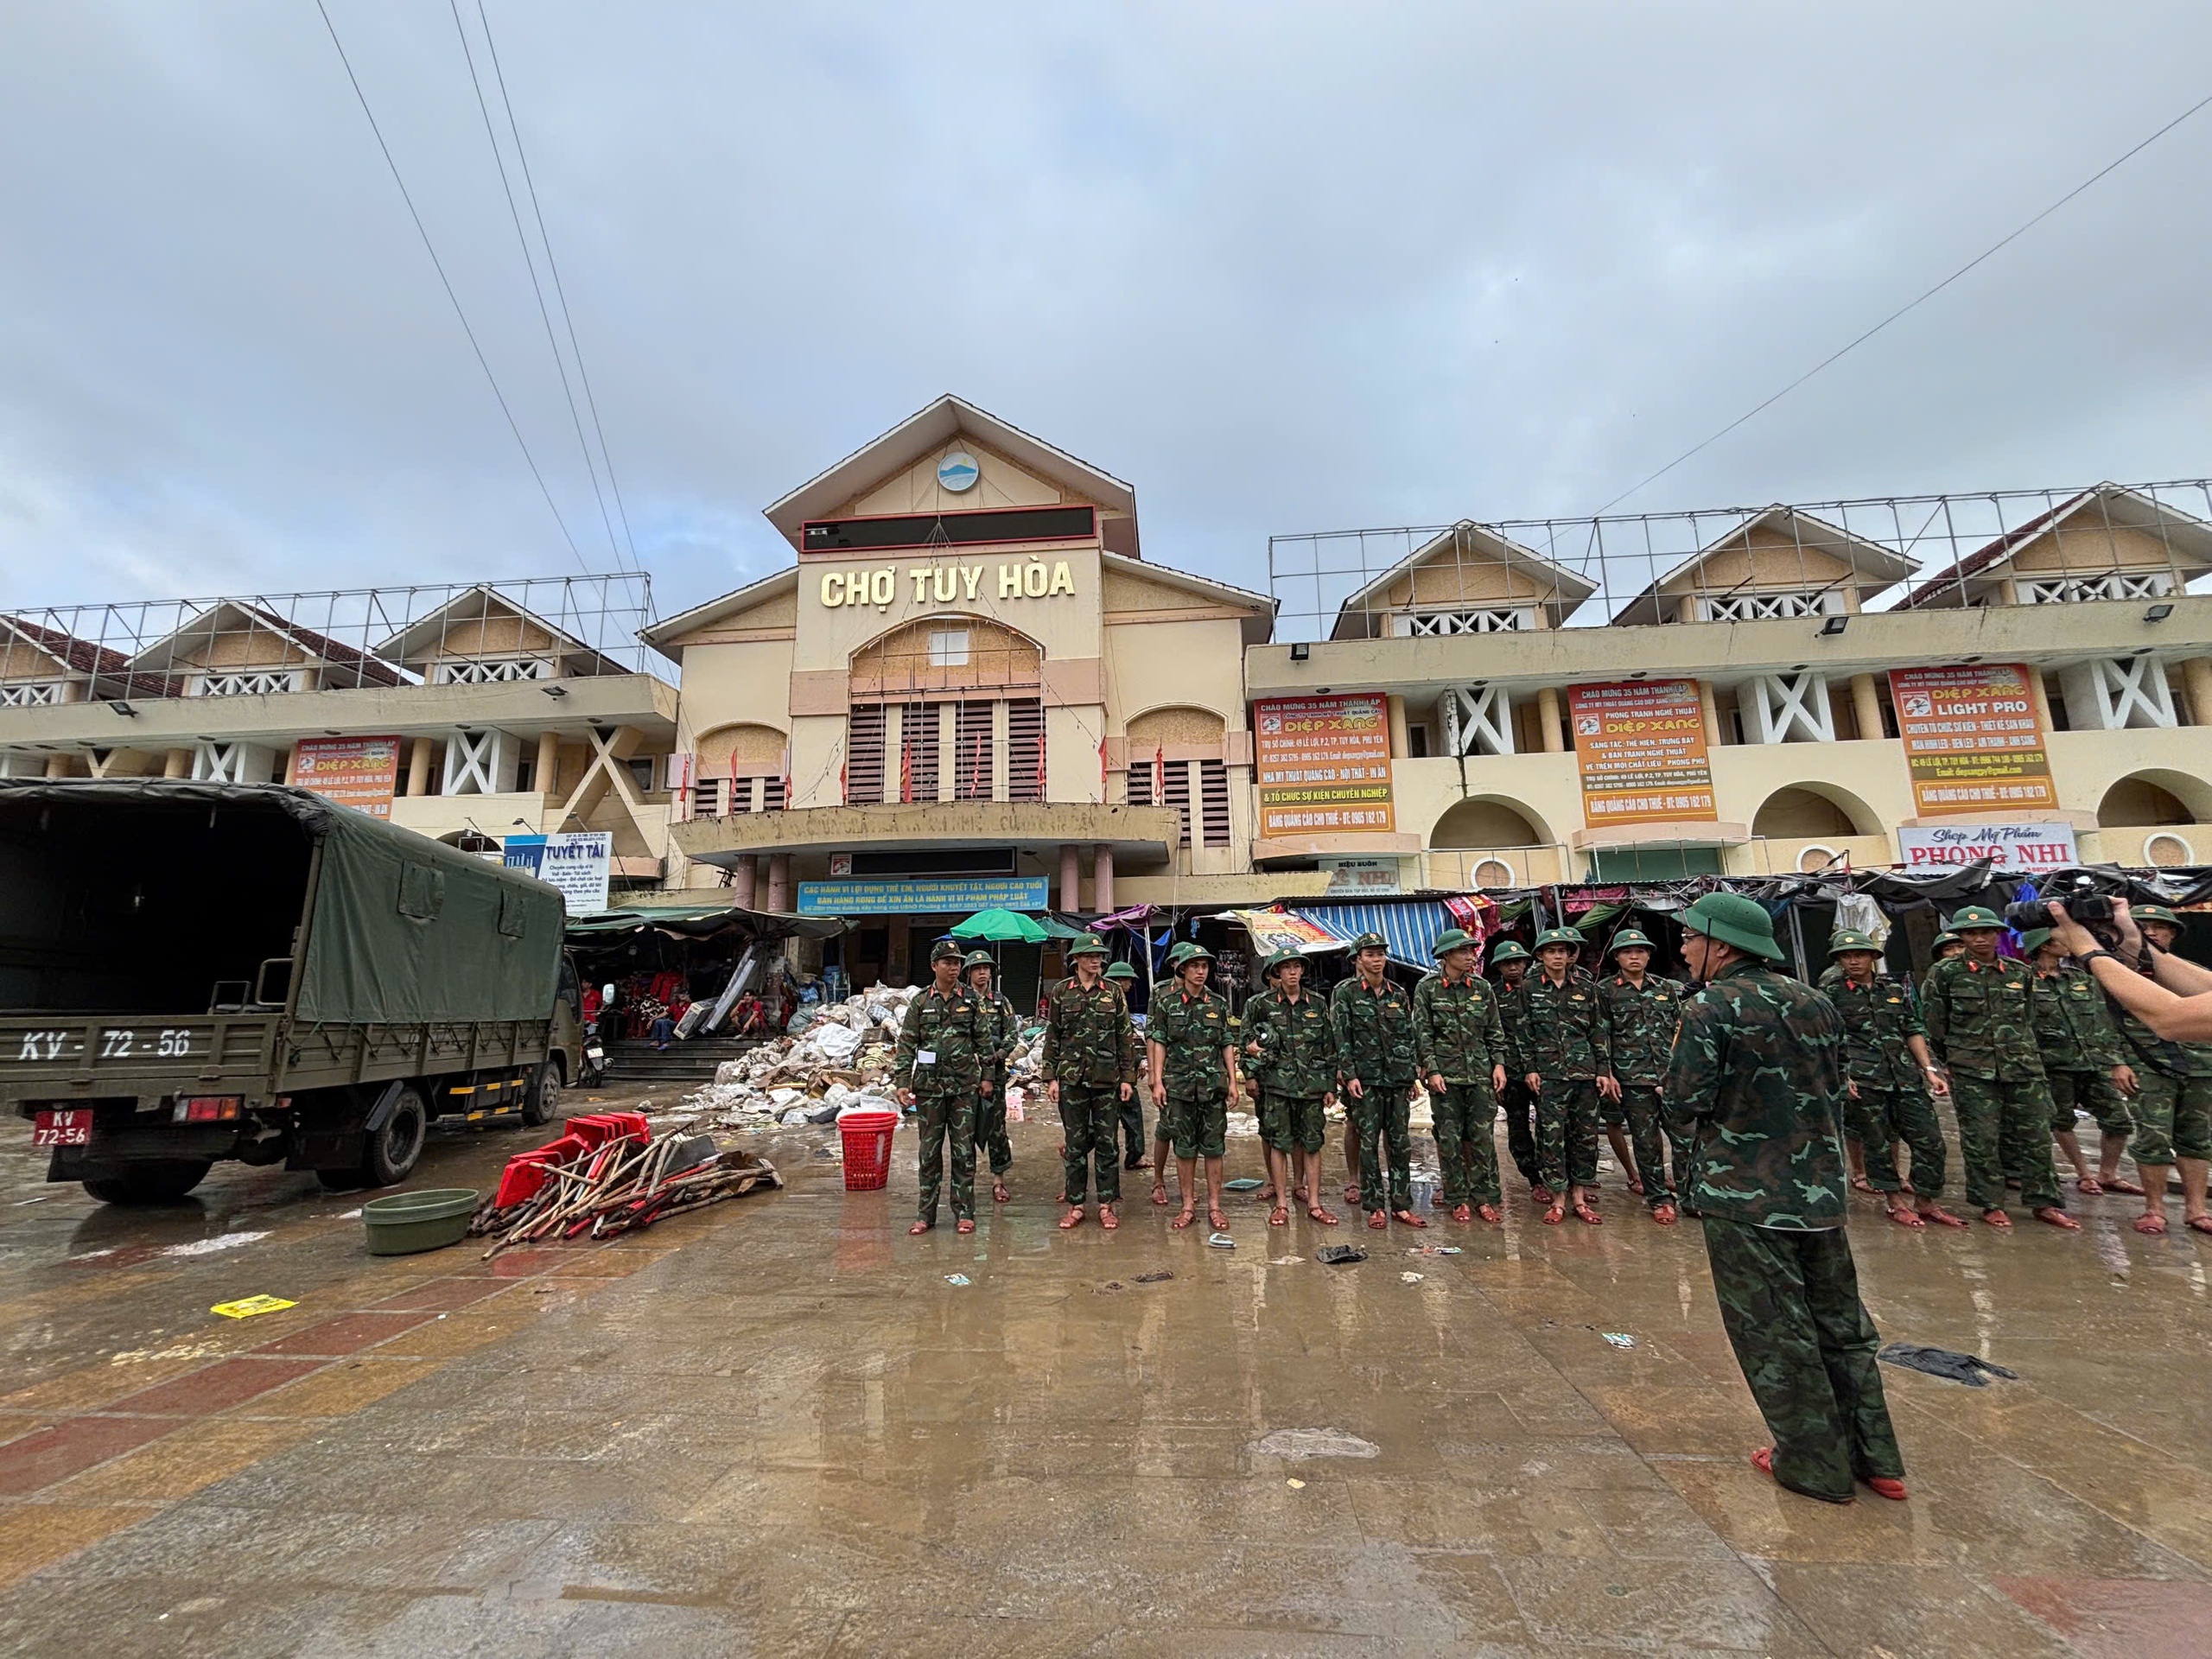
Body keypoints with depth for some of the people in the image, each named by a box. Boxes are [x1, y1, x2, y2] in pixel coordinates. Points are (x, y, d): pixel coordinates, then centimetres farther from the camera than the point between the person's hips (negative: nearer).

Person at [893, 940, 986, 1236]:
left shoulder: (971, 1000, 2)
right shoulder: (920, 1002, 1)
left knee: (964, 1151, 5)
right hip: (929, 1086, 0)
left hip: (964, 1086, 0)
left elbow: (983, 1041, 6)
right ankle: (926, 1214, 19)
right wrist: (902, 1082, -5)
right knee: (929, 1151, 9)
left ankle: (964, 1212, 15)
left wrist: (986, 1075, 3)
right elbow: (906, 1045, 1)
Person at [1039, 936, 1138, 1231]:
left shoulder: (1113, 991, 3)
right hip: (1071, 1077, 0)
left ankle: (1107, 1205, 17)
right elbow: (1052, 1037, 4)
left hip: (1107, 1079, 0)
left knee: (1106, 1142, 5)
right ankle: (1075, 1205, 18)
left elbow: (1126, 1037, 5)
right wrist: (1050, 1077, -1)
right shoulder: (1061, 991, 3)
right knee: (1074, 1143, 6)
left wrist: (1128, 1077, 0)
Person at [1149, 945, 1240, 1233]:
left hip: (1213, 1085, 2)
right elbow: (1157, 1043, 0)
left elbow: (1228, 1045, 9)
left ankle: (1214, 1206, 17)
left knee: (1214, 1147, 6)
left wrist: (1233, 1080, 3)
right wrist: (1157, 1081, -6)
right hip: (1179, 1086, -1)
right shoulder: (1165, 1003, 1)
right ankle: (1188, 1206, 18)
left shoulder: (1218, 1005, 7)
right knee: (1184, 1148, 6)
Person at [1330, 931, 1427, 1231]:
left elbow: (1409, 1037, 14)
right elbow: (1341, 1037, -6)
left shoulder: (1398, 994, 10)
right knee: (1369, 1143, 1)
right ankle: (1375, 1206, 10)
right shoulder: (1345, 992, -2)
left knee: (1400, 1142, 6)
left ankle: (1402, 1205, 15)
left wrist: (1412, 1077, 10)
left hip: (1397, 1078, 4)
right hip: (1365, 1078, -4)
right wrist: (1349, 1076, -12)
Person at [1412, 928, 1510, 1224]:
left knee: (1483, 1136, 3)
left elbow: (1495, 1031, 12)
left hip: (1481, 1073, 2)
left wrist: (1499, 1064, 3)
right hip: (1445, 1074, -2)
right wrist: (1432, 1070, -9)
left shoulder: (1482, 987, 7)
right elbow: (1423, 1033, -3)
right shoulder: (1427, 988, -2)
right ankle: (1458, 1199, 13)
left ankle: (1485, 1198, 14)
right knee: (1449, 1139, 3)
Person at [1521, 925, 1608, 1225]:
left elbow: (1598, 1030, 9)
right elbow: (1525, 1032, 3)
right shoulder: (1530, 988, 3)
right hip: (1548, 1073, -2)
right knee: (1551, 1135, -1)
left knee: (1585, 1133, 7)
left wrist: (1603, 1069, 4)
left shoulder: (1586, 986, 6)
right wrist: (1530, 1069, -2)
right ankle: (1558, 1198, 8)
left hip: (1584, 1070, 2)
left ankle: (1580, 1195, 18)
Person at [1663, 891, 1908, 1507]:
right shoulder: (1815, 1002, 5)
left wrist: (1691, 1125, 3)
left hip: (1743, 1195, -7)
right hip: (1821, 1189, 7)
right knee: (1840, 1321, 20)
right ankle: (1877, 1459, 30)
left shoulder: (1708, 1008, -17)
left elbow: (1684, 1104, -19)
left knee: (1774, 1331, 8)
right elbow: (1836, 1090, 13)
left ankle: (1815, 1465, 20)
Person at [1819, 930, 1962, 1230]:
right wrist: (1841, 1076, -11)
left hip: (1905, 1076, 4)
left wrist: (1929, 1069, 6)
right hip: (1861, 1079, -4)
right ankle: (1894, 1201, 19)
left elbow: (1914, 1031, 16)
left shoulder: (1895, 989, 12)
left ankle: (1925, 1202, 20)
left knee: (1930, 1139, 4)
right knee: (1877, 1141, 4)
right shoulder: (1831, 991, -1)